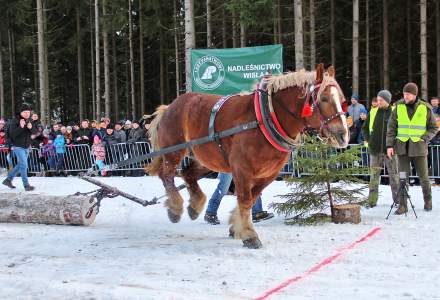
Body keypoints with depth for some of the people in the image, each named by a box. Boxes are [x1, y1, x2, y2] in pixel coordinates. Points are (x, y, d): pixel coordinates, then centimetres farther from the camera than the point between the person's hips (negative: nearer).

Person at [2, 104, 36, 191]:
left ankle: (8, 180, 30)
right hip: (18, 147, -8)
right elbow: (12, 134, -21)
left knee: (20, 165, 17)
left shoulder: (29, 121, 8)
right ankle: (26, 185, -8)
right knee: (23, 165, -11)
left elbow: (33, 132, 4)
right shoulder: (15, 121, -14)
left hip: (26, 147, 8)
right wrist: (21, 127, -33)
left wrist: (31, 128, -18)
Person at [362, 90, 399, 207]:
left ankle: (398, 199, 11)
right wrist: (368, 140, 8)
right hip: (375, 150, 2)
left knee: (394, 174, 3)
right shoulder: (373, 112, 5)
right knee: (374, 175, 5)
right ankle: (372, 201, 9)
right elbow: (365, 128, 18)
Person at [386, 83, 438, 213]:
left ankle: (428, 200, 29)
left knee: (423, 176, 7)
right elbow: (391, 127, 4)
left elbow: (433, 128, 6)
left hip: (419, 147, -1)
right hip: (402, 146, 1)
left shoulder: (426, 108, -2)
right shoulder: (398, 106, 1)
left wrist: (424, 139, -8)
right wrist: (389, 145, -3)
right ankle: (403, 204, 6)